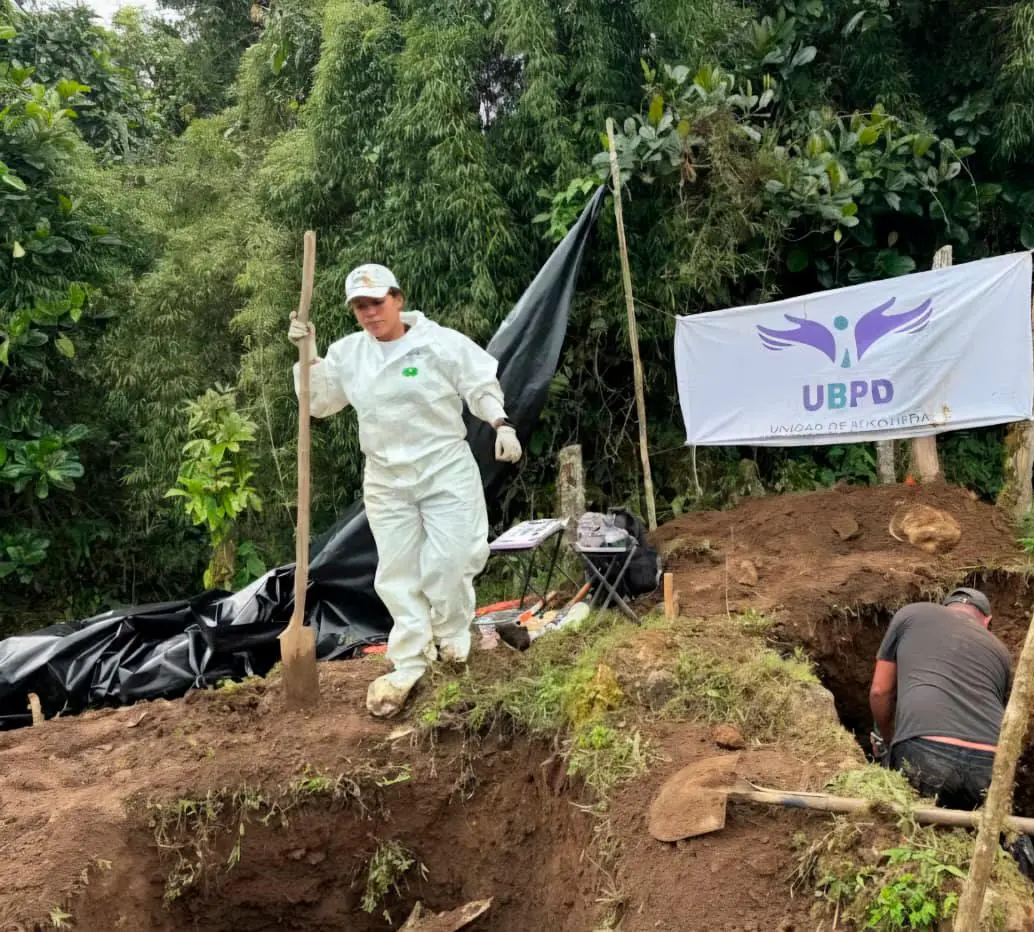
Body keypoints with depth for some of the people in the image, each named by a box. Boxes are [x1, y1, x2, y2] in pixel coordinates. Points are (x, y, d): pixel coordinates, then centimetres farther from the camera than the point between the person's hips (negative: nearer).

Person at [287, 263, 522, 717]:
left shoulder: (442, 343, -8)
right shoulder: (347, 352, 4)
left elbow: (482, 387, -2)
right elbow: (320, 403, 9)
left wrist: (502, 424, -18)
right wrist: (308, 356, -4)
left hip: (446, 470, -3)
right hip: (386, 480, 4)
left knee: (448, 564, -5)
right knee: (397, 573, 6)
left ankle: (454, 649, 19)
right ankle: (409, 665, 15)